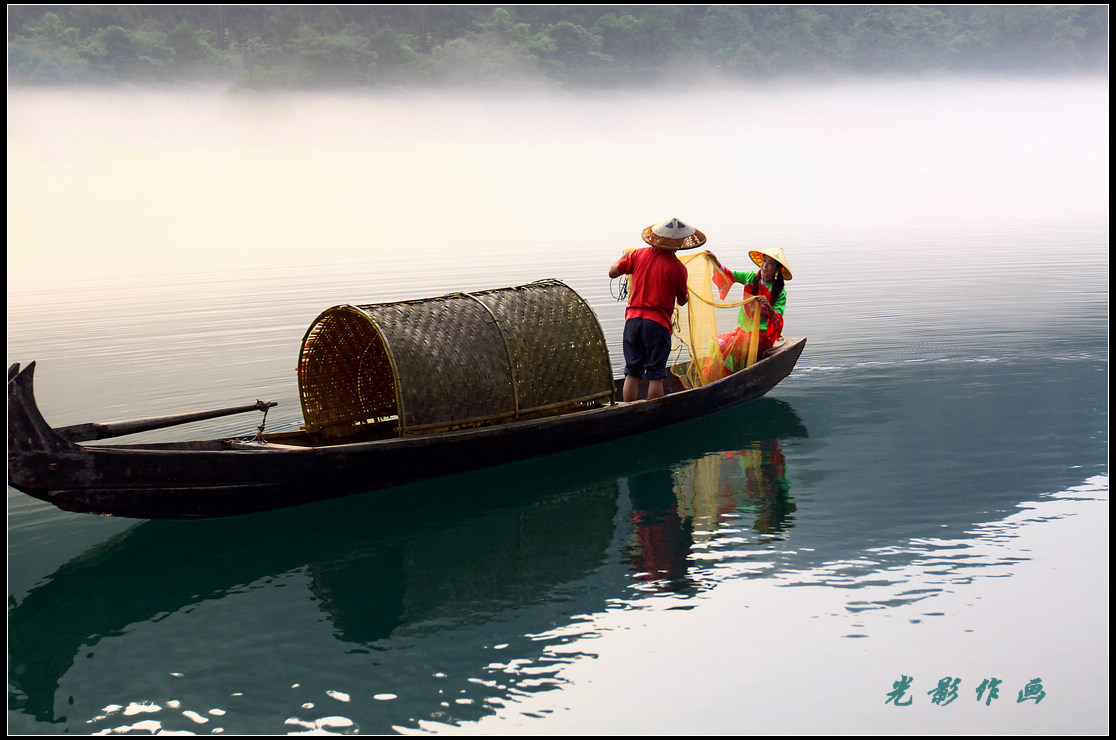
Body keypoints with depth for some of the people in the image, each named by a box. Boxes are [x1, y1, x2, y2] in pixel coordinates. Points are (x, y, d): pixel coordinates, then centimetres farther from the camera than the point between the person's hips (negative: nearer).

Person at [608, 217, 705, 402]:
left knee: (632, 373, 9)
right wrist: (687, 292, 30)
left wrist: (624, 257, 32)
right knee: (655, 376, 3)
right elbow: (682, 301, 6)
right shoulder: (678, 267, -5)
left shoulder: (638, 254, 3)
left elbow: (612, 272, 12)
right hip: (658, 324, -4)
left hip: (633, 320, 4)